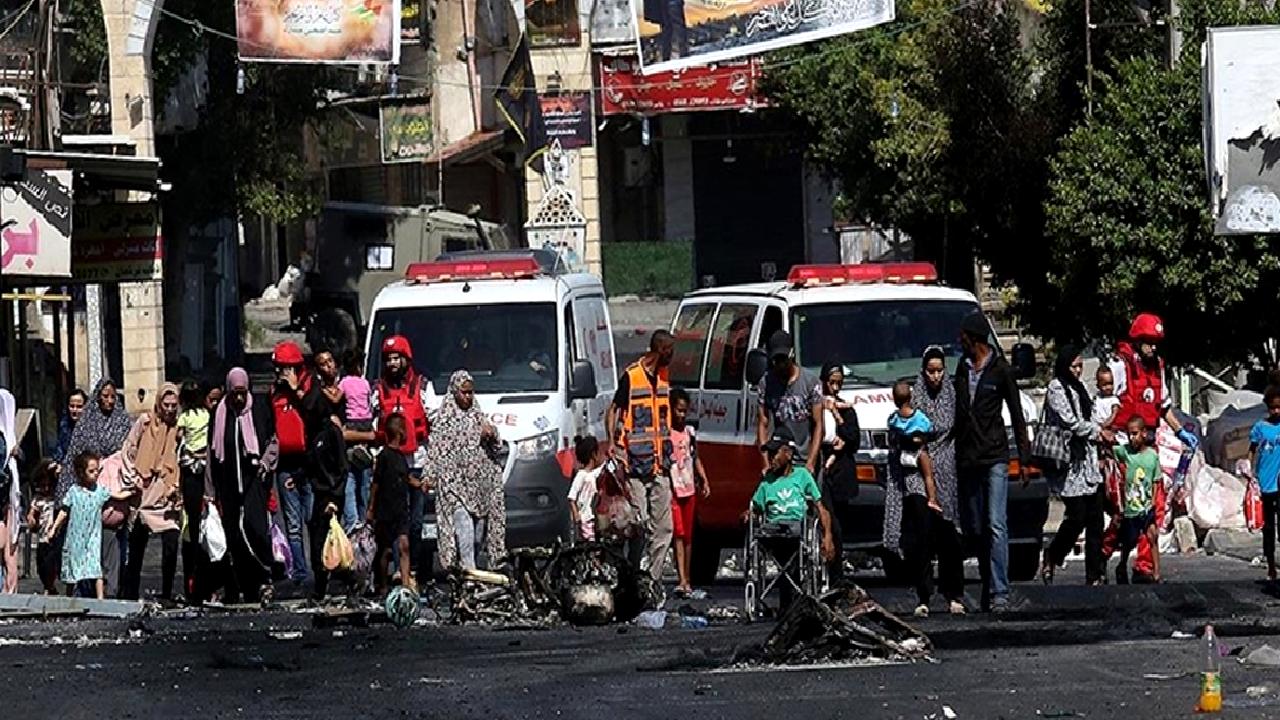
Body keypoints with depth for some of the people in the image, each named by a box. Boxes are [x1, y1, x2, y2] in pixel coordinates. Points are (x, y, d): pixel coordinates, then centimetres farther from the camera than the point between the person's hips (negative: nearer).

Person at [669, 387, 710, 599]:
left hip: (689, 488, 6)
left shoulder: (690, 431, 11)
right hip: (672, 490, -6)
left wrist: (704, 480, 10)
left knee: (688, 536, 10)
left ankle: (687, 582, 15)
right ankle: (683, 583, -14)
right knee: (679, 535, -9)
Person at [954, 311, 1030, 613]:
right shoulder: (963, 369, 13)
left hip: (994, 457, -6)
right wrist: (956, 455, 15)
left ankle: (999, 593, -17)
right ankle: (988, 587, 13)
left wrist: (1023, 458, -1)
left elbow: (1017, 415, 1)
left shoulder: (1000, 370, -2)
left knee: (996, 526, -13)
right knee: (976, 529, 6)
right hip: (968, 459, 6)